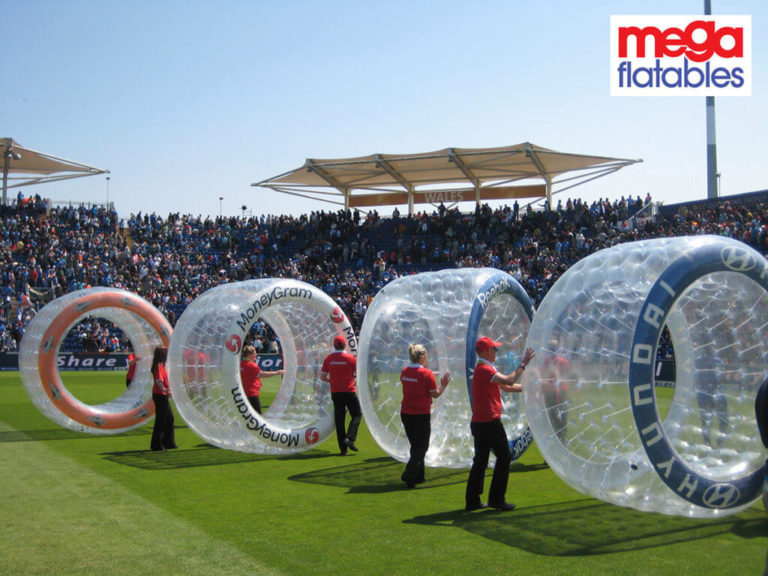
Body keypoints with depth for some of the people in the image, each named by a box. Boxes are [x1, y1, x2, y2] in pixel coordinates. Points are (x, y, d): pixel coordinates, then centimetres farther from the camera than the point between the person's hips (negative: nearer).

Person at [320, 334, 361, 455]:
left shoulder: (328, 359, 0)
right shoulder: (350, 358, -8)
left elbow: (322, 377, 3)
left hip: (335, 393, 3)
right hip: (349, 391, -3)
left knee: (339, 419, 7)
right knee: (357, 414, 11)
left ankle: (343, 448, 6)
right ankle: (349, 438, -11)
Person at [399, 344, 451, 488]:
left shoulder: (404, 371, 2)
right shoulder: (426, 373, -14)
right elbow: (435, 394, -11)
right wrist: (443, 384, 5)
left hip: (405, 414, 6)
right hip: (421, 415, -6)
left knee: (416, 445, 18)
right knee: (422, 447, 5)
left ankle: (418, 476, 23)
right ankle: (409, 476, -4)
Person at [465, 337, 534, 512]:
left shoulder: (482, 369, 19)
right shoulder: (484, 369, -14)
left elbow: (506, 387, 21)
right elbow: (509, 381, -26)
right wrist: (523, 364, -17)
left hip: (478, 423, 10)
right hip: (490, 422, -10)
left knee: (480, 460, 11)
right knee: (504, 457, 0)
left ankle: (472, 500, 11)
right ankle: (496, 499, 1)